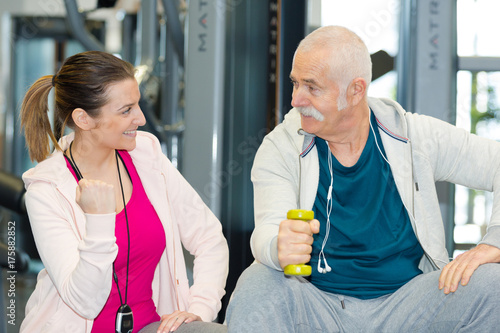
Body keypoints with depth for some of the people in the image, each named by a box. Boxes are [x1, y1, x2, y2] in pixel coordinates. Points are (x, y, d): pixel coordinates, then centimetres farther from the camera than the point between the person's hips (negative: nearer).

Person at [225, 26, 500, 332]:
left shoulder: (415, 137, 0)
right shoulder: (280, 148, -2)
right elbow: (269, 230, -15)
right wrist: (278, 248, -41)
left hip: (405, 302, 2)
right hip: (317, 304, -1)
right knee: (255, 287, -33)